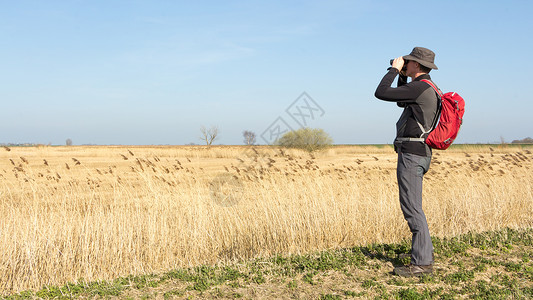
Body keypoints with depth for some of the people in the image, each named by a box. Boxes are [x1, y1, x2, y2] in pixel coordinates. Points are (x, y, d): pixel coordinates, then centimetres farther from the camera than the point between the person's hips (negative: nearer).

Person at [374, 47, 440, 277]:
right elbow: (402, 102, 30)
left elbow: (381, 93, -16)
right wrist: (402, 76, 19)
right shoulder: (427, 88, 15)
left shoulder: (419, 88, -16)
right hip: (418, 154, 11)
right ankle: (424, 251, 29)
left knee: (411, 207, -9)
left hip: (411, 154, -11)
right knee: (412, 206, 19)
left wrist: (394, 69, -4)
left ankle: (422, 263, -6)